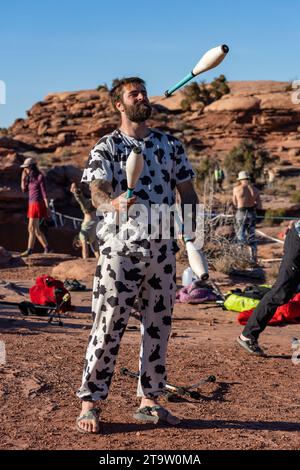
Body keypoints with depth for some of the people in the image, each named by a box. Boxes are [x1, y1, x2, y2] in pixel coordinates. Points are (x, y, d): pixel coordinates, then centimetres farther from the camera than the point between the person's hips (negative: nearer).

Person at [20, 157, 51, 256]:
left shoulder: (40, 177, -10)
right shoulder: (30, 177, 13)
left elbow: (44, 193, -12)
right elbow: (24, 190, 13)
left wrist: (47, 207, -14)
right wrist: (23, 178, 0)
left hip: (37, 204, -8)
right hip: (32, 204, 8)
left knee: (31, 228, -10)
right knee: (36, 229, 9)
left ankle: (29, 250, -9)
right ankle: (46, 248, 16)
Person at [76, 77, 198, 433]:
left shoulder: (171, 145, 13)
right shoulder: (106, 147, 1)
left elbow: (188, 194, 14)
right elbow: (96, 192, -15)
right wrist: (115, 201, -38)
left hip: (163, 248, 4)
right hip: (121, 247, -4)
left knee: (158, 326, 9)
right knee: (108, 326, -4)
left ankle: (149, 401, 21)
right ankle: (89, 402, 6)